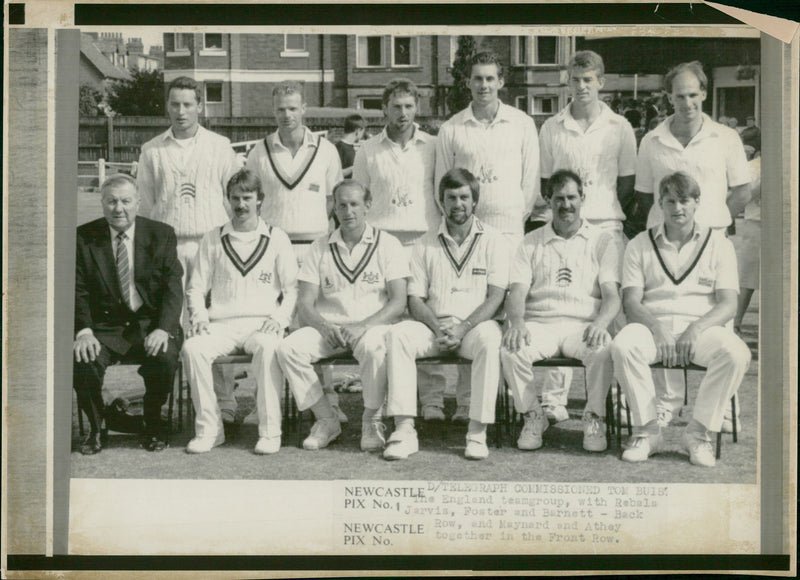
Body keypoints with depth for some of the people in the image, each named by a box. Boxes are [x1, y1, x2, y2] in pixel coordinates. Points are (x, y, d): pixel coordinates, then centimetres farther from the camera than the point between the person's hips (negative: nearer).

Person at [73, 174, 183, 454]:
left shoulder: (161, 235, 3)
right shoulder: (84, 237, 4)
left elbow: (173, 286, -3)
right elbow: (78, 290, -1)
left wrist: (162, 329, -18)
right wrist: (84, 331, -18)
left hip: (151, 324, 0)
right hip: (105, 326, 0)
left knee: (164, 358, -31)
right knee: (83, 360, -29)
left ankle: (153, 425, 0)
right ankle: (95, 427, 0)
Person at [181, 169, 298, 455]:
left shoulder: (277, 239, 13)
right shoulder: (212, 240, 17)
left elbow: (291, 288, 9)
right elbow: (196, 287, 17)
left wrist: (280, 318, -8)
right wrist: (199, 316, -2)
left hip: (262, 323, -2)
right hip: (221, 324, 2)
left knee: (267, 346, -37)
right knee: (192, 348, -29)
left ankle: (270, 432, -29)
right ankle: (209, 429, -18)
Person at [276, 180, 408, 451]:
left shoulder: (387, 244, 4)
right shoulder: (320, 248, 12)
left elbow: (399, 301, -5)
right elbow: (305, 303, 6)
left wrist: (363, 326, -20)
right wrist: (322, 326, -16)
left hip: (371, 326, -3)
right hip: (327, 328, 3)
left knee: (374, 347, -38)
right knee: (288, 348, -25)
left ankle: (372, 421, -14)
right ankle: (326, 420, -9)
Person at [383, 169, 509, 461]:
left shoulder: (492, 241, 8)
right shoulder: (426, 244, 14)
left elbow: (496, 296, -2)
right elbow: (415, 299, 7)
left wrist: (463, 328, -16)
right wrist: (437, 329, -12)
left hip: (475, 324, -2)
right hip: (434, 324, 2)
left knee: (489, 340, -36)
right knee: (398, 335, -28)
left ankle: (477, 432, -29)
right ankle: (404, 429, -29)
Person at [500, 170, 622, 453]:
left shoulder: (604, 240, 13)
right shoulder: (531, 243, 17)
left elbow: (611, 294, 2)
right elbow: (517, 292, 6)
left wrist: (600, 323, -21)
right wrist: (517, 322, -17)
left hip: (584, 324, -1)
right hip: (540, 323, 1)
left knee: (603, 349, -34)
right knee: (511, 350, -30)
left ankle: (594, 417, -10)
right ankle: (532, 416, -7)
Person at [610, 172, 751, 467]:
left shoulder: (718, 243, 13)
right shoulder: (640, 245, 14)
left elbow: (728, 303, 2)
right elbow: (631, 302, 3)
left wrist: (697, 328, -17)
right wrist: (657, 328, -18)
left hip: (701, 326, 0)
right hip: (652, 323, 0)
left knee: (736, 353, -32)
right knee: (623, 345, -34)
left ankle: (698, 433, -16)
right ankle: (647, 430, -18)